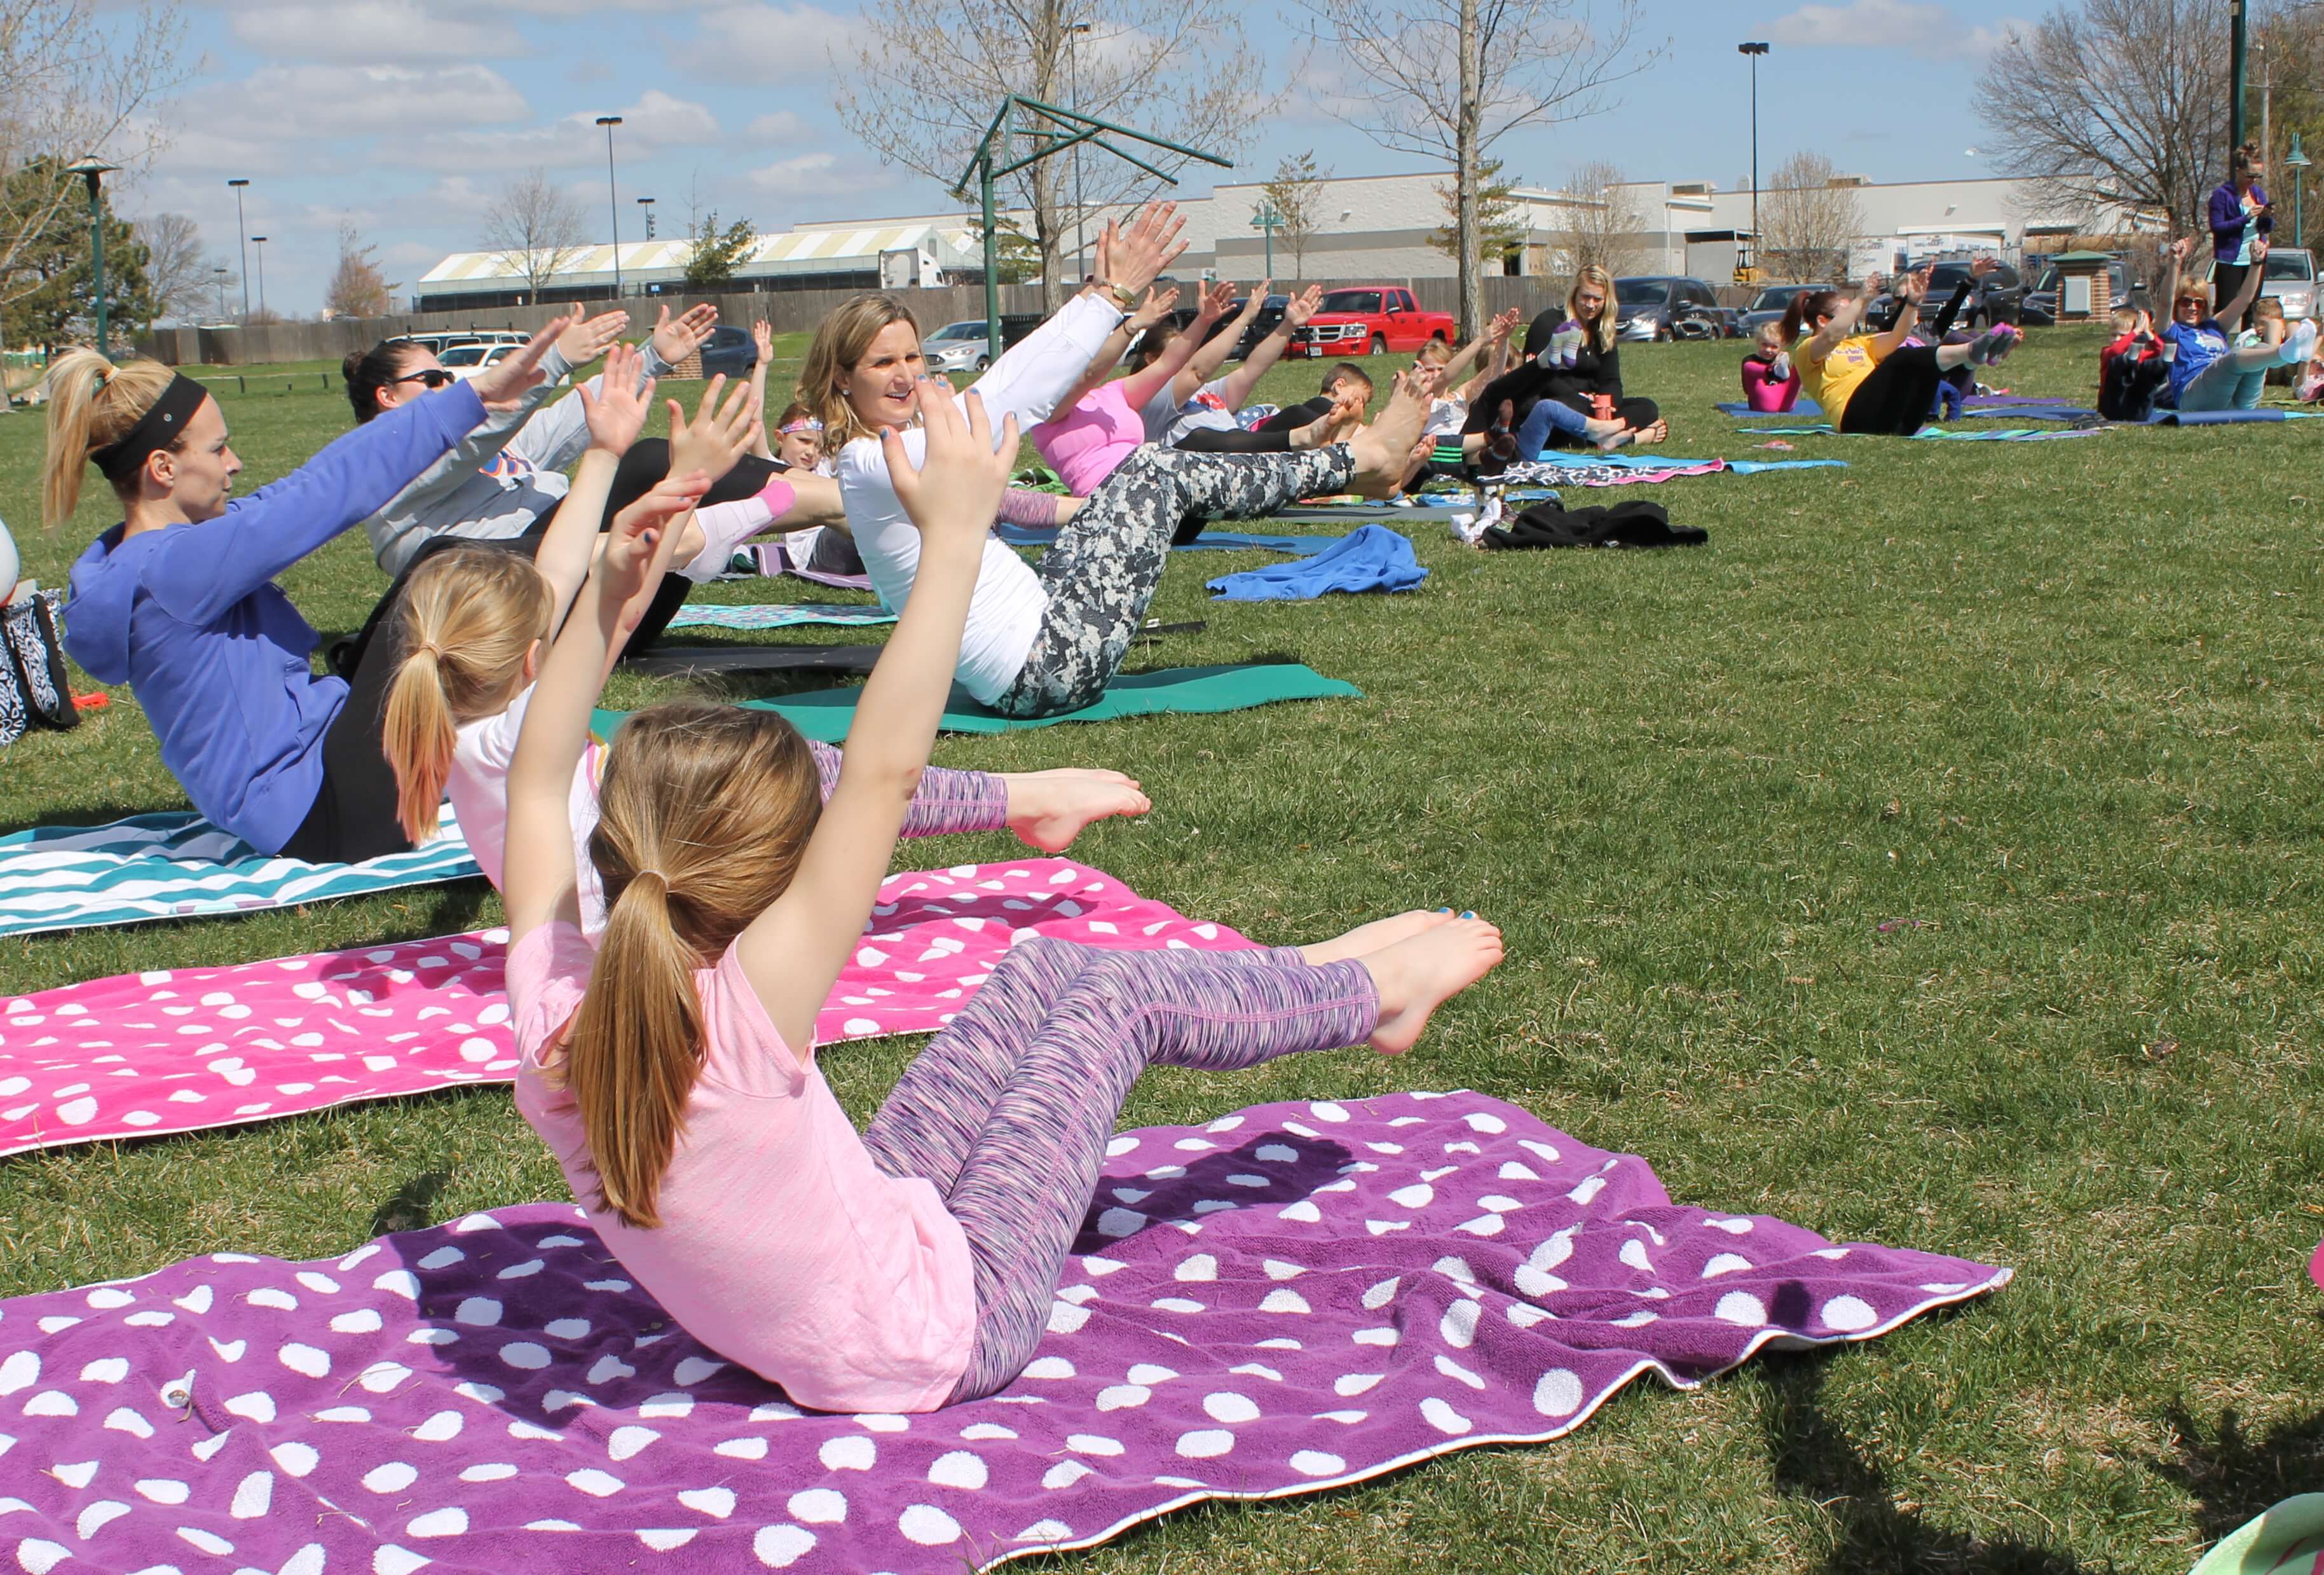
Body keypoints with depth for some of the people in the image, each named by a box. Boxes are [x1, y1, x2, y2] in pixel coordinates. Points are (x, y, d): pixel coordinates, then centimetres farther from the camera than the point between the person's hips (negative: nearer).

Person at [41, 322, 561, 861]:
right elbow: (329, 492, -22)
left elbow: (305, 488, 6)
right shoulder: (170, 568, -22)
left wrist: (468, 401, 4)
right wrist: (471, 396, -18)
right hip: (320, 811, -10)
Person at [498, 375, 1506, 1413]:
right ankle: (1369, 991, 32)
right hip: (951, 1330, -7)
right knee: (1122, 997, 6)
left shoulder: (553, 1027, -19)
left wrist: (606, 601, -5)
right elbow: (886, 770, -40)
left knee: (1046, 971, 12)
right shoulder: (734, 1023, -37)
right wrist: (955, 536, -37)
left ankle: (1316, 980, 36)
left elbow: (539, 787, -3)